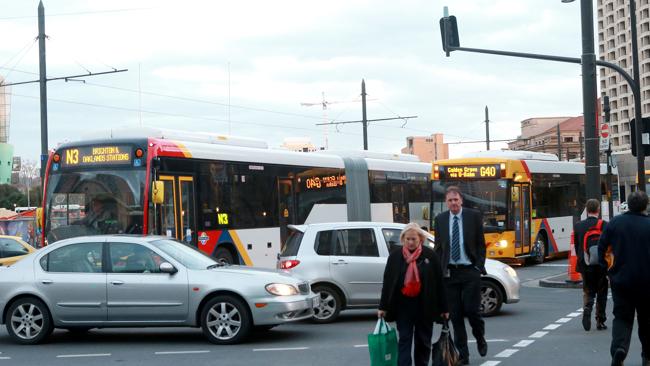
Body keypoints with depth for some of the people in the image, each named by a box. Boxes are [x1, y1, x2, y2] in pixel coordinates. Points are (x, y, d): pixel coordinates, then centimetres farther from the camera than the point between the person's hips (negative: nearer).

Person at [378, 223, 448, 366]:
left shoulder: (430, 255, -3)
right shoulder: (395, 255, 0)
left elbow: (439, 282, -1)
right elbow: (387, 281, 1)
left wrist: (443, 308, -2)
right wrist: (383, 307, -3)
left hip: (424, 305, 0)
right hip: (403, 304, 0)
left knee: (423, 340, 10)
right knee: (404, 339, -2)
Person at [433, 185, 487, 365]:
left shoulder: (474, 216, 1)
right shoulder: (440, 219, 7)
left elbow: (481, 244, 3)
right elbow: (438, 247, 12)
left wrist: (479, 267, -5)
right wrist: (439, 270, 3)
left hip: (470, 271, -2)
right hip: (449, 272, 2)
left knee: (471, 310, -7)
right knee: (455, 315, 3)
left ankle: (480, 339, 23)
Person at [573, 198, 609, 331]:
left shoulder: (578, 226, -4)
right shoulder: (605, 225, -11)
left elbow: (576, 247, 2)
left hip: (585, 266, 2)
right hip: (601, 266, -2)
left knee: (588, 291, 14)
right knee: (601, 293, 12)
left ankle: (587, 308, -15)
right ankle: (600, 321, 14)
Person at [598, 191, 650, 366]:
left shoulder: (615, 223, -3)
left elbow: (602, 248, 0)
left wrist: (609, 269, 10)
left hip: (620, 279, 1)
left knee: (622, 317, 3)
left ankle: (619, 347, -22)